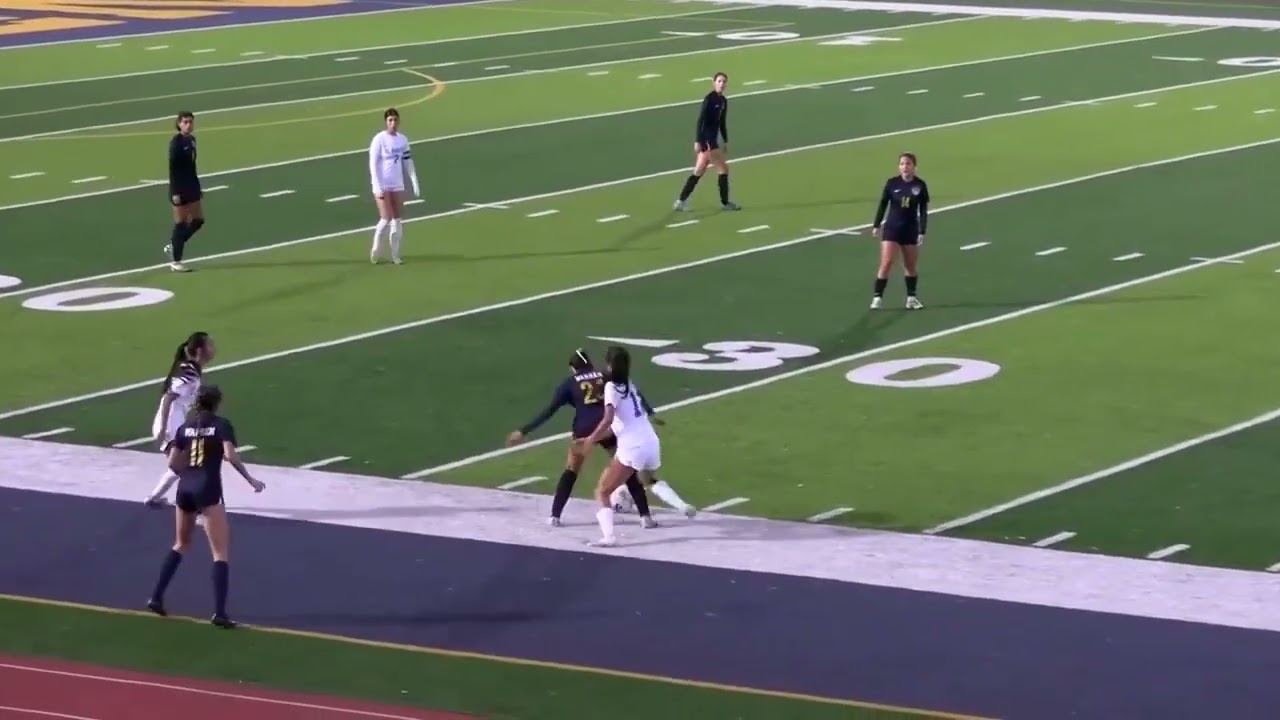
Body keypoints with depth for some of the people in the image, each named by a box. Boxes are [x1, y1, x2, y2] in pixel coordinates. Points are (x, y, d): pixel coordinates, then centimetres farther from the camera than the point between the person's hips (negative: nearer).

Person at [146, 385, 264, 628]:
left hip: (185, 489, 5)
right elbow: (230, 455, -17)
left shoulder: (186, 426, 11)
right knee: (220, 552, -3)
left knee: (181, 544, 27)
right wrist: (250, 480, -8)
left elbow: (173, 463, 10)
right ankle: (219, 612, -13)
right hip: (208, 489, -5)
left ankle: (156, 597, 24)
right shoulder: (222, 425, -2)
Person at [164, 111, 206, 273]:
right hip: (180, 188, -8)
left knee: (198, 220, 11)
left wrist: (198, 187, 16)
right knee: (181, 223, -2)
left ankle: (172, 246, 26)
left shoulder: (191, 140, 9)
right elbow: (172, 168, -17)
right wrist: (175, 192, -21)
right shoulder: (176, 142, -15)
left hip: (191, 186, 8)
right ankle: (175, 261, 6)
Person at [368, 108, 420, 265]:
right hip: (382, 186, -5)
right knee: (386, 220, -8)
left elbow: (408, 162, 12)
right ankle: (376, 249, 13)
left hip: (398, 186, 5)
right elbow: (373, 165, -12)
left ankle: (395, 254, 11)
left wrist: (415, 182, 6)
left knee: (397, 220, 5)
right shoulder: (379, 140, -11)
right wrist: (378, 188, -17)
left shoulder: (403, 140, 5)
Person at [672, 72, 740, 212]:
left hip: (713, 139, 9)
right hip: (706, 139, -9)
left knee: (699, 172, 10)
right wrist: (697, 141, -22)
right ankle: (725, 202, 8)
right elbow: (701, 120, -18)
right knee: (723, 168, -3)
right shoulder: (709, 99, -14)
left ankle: (681, 201, 13)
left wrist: (725, 142, 21)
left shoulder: (723, 101, 11)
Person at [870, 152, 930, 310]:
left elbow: (923, 210, 0)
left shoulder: (920, 185, -5)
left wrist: (922, 232, -4)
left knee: (911, 266, 11)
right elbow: (883, 204, 1)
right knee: (886, 264, -10)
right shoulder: (892, 183, -7)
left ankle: (911, 298, 24)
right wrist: (876, 225, -1)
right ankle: (877, 297, -4)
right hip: (892, 228, -2)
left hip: (911, 230, 2)